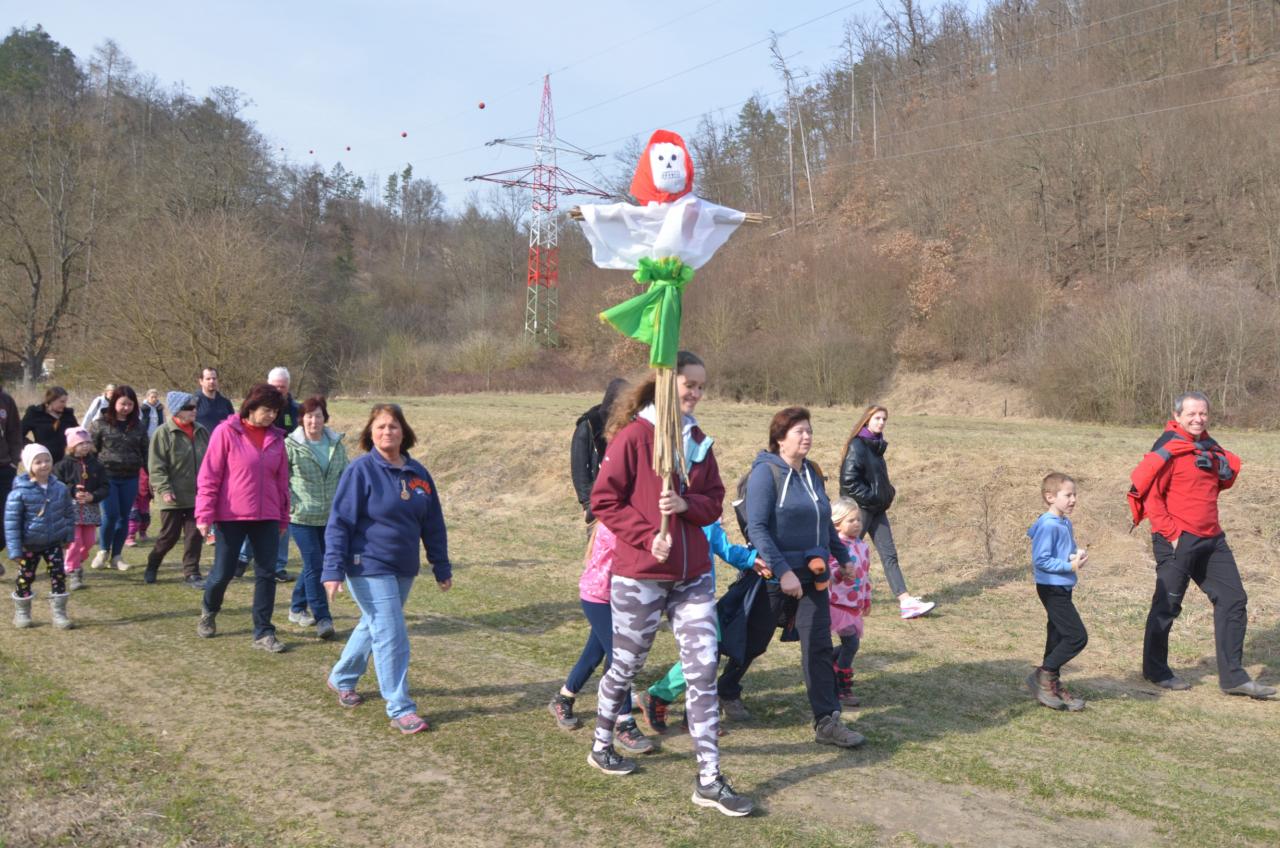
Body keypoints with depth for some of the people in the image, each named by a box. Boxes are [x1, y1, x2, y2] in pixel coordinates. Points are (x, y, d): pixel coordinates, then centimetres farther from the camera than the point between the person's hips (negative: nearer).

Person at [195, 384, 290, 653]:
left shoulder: (275, 438, 7)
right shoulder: (226, 432, -6)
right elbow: (208, 476, -7)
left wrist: (284, 518, 14)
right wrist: (204, 514, -11)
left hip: (267, 518, 4)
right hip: (232, 517, -4)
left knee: (267, 574, 2)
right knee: (223, 572, 5)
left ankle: (263, 632, 11)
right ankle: (208, 612, 35)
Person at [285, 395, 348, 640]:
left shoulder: (337, 444, 6)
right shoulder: (291, 445, -8)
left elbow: (345, 476, 14)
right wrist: (290, 503, -11)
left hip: (329, 516, 5)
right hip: (302, 517, -5)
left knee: (313, 565, 14)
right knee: (314, 566, -9)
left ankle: (297, 608, 33)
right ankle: (322, 619, -4)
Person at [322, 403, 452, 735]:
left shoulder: (417, 473, 6)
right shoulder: (360, 470, -11)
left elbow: (433, 524, 11)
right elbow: (339, 523, -12)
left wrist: (441, 568, 13)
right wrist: (333, 569, -18)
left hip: (404, 569, 6)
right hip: (369, 567, -6)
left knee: (373, 626, 20)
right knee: (391, 636, -8)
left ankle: (342, 678, 43)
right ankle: (401, 710, 0)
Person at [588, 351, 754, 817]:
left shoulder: (699, 440, 8)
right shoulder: (633, 435, -10)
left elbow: (714, 500, 10)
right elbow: (604, 500, -11)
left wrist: (686, 504, -11)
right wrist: (648, 536, -19)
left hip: (692, 575, 5)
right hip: (639, 574, -5)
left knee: (704, 668, 0)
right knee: (626, 664, 11)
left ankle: (708, 780, 6)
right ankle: (602, 746, 36)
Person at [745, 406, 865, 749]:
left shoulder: (812, 472, 8)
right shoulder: (766, 472, -13)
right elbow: (756, 528, -20)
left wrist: (843, 557, 21)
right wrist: (782, 571, -23)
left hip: (813, 574, 5)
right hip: (776, 575, -5)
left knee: (819, 646, -1)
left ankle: (826, 722, 1)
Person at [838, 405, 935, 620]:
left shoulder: (876, 445, 12)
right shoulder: (857, 446, -15)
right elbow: (849, 480, -21)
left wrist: (887, 493, 6)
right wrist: (870, 496, -15)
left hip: (876, 508, 9)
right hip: (860, 507, -9)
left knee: (889, 554, 3)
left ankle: (906, 602, 1)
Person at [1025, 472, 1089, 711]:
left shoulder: (1065, 523, 10)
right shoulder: (1048, 525, -19)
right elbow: (1040, 560, -21)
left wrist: (1078, 556, 1)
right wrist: (1070, 566, -20)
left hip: (1062, 588, 10)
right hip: (1052, 588, -9)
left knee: (1058, 637, 14)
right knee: (1077, 636, -10)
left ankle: (1052, 685, 24)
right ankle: (1043, 676, 0)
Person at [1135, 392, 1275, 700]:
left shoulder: (1211, 448, 12)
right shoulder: (1169, 449, -12)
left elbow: (1227, 476, 29)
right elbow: (1150, 495, -16)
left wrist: (1225, 466, 5)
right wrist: (1172, 534, -18)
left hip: (1211, 540, 8)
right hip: (1177, 542, -8)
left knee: (1233, 599, 6)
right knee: (1167, 605, 2)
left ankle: (1232, 676, 13)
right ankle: (1155, 669, 18)